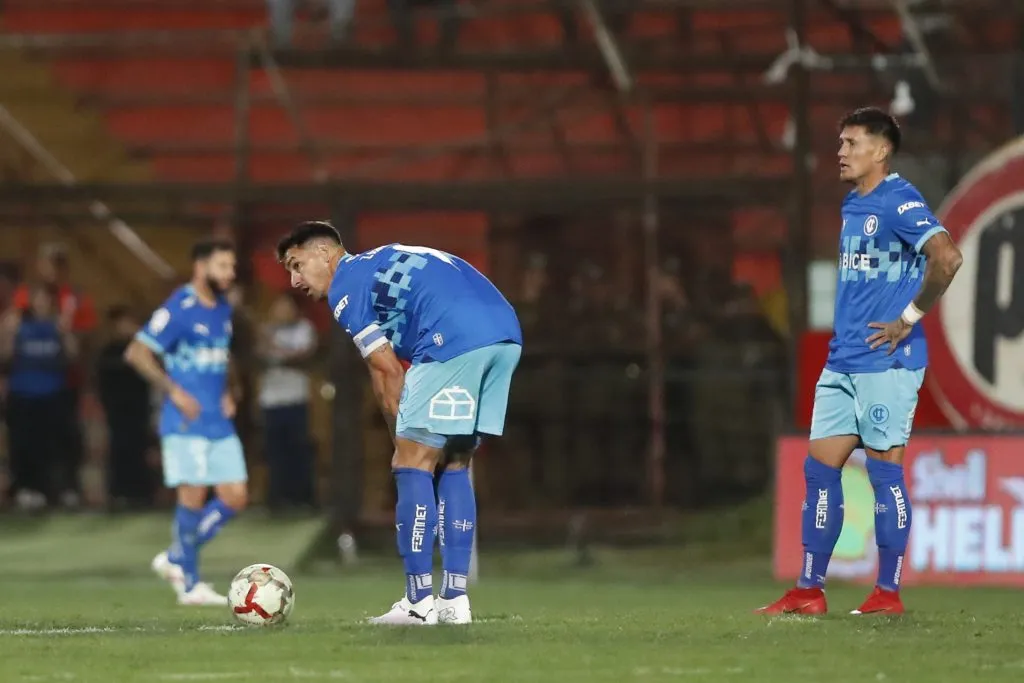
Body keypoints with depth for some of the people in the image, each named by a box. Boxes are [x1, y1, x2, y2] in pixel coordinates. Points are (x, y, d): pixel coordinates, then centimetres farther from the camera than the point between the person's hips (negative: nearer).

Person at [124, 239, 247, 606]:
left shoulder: (223, 310, 14)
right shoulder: (178, 310, -11)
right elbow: (137, 353, -14)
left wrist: (226, 394, 14)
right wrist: (174, 391, -17)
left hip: (219, 422, 8)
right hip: (187, 423, -8)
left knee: (235, 497, 2)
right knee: (193, 495, -7)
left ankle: (176, 559, 16)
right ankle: (190, 585, 2)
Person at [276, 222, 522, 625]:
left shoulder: (345, 285, 9)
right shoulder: (381, 264, 34)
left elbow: (387, 372, 4)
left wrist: (405, 439, 12)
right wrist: (410, 436, 23)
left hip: (454, 340, -8)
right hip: (506, 335, 8)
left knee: (412, 463, -1)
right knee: (455, 464, 16)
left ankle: (419, 603, -4)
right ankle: (455, 600, 13)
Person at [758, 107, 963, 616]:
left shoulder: (899, 202, -12)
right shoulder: (852, 206, 16)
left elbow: (947, 258, -25)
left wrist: (908, 319, -18)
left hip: (886, 364, -9)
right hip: (843, 362, 9)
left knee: (884, 472, -4)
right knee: (819, 469, 6)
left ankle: (888, 593, 2)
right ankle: (809, 591, 9)